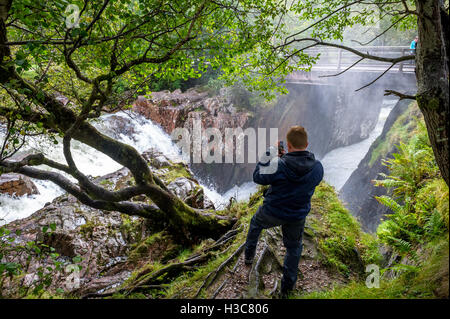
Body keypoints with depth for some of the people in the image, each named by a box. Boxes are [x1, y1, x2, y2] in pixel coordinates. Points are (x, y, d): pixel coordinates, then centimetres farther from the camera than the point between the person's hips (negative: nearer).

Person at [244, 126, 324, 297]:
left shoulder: (278, 165, -29)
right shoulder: (318, 167, -17)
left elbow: (257, 177, -12)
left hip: (272, 213, -2)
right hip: (297, 217, 2)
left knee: (256, 223, 32)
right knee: (294, 247, 24)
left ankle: (249, 255, 51)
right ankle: (287, 287, 35)